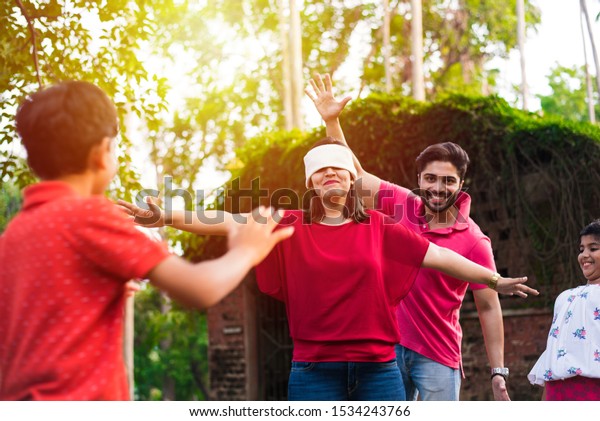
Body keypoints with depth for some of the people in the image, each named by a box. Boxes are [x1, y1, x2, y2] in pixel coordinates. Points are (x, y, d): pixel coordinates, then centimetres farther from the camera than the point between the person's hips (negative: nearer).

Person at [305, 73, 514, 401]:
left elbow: (488, 307, -7)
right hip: (389, 346, 4)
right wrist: (331, 121, -4)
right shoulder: (403, 205, -1)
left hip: (437, 357, -4)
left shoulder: (474, 242, -10)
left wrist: (498, 373, -9)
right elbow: (355, 175, 5)